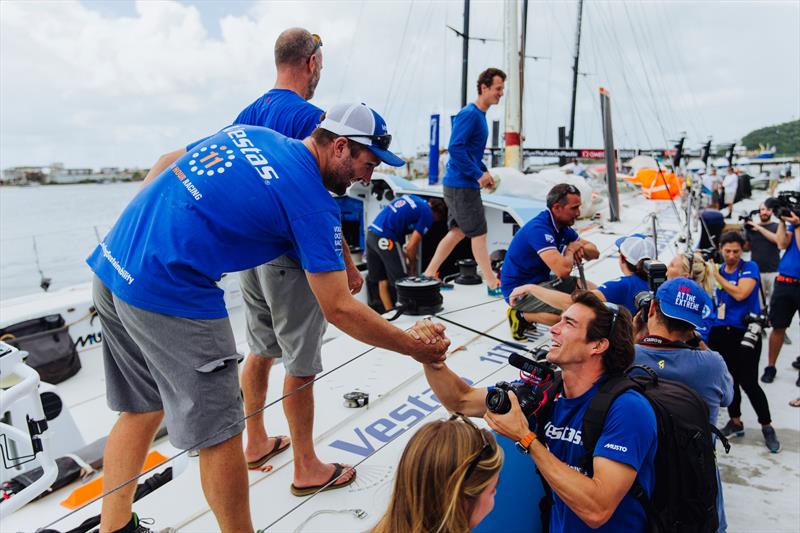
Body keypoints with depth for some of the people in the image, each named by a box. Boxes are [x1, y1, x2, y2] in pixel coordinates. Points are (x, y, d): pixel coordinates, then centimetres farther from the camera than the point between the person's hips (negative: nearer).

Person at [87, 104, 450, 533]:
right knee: (218, 433, 6)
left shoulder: (248, 131, 12)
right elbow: (339, 309, -11)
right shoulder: (313, 202, -10)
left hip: (110, 264, 9)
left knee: (142, 409, 23)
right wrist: (415, 348, 0)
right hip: (167, 294, -9)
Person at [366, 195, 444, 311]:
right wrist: (412, 265, 11)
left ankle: (389, 311, 22)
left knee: (382, 279, 16)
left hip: (371, 232, 8)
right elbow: (411, 246, -9)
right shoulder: (427, 214, -4)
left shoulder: (409, 197, 18)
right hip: (386, 239, -8)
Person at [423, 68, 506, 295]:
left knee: (458, 231, 14)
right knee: (479, 234, -3)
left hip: (463, 185, 10)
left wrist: (485, 173, 10)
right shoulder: (469, 114, -15)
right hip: (461, 185, -10)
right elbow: (455, 148, -23)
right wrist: (479, 174, -18)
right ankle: (493, 284, 6)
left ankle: (429, 274, 21)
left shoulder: (480, 115, 15)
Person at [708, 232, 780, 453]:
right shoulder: (717, 269, 8)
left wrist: (716, 274, -13)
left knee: (749, 383, -4)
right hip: (720, 333, 4)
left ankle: (767, 428, 15)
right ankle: (735, 422, 27)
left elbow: (739, 294, -20)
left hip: (745, 333, -4)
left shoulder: (749, 268, -5)